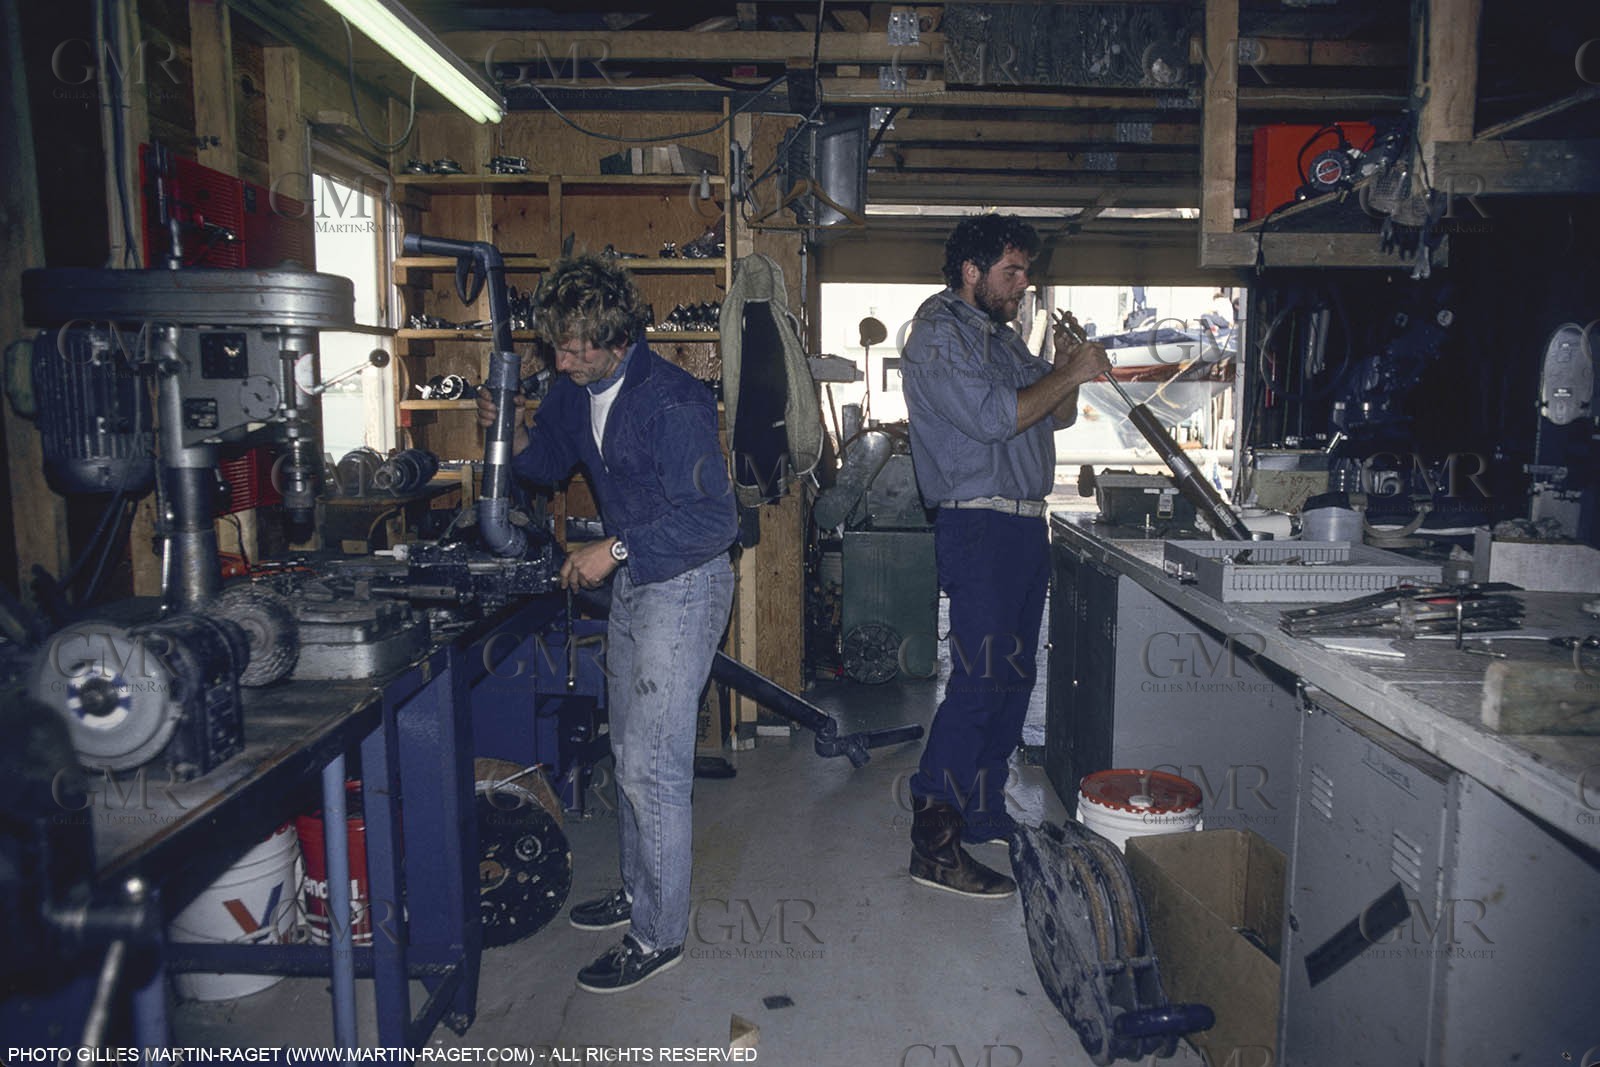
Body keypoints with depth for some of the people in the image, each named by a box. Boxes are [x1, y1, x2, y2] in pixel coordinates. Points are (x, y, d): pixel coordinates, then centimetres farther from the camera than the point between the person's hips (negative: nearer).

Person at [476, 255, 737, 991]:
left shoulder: (674, 404, -23)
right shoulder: (576, 392, 3)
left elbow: (714, 520, -26)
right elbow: (548, 463, 21)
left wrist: (615, 550, -26)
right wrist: (510, 434, 0)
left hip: (683, 585, -9)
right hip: (631, 581, 9)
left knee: (651, 764, -5)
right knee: (631, 752, 19)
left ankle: (659, 933, 11)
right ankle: (639, 891, 36)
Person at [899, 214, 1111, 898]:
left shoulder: (1001, 334, 20)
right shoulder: (939, 334, -8)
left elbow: (1055, 417, 21)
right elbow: (993, 418, -20)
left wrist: (1069, 369, 1)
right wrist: (1070, 373, -10)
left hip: (1024, 524, 10)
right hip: (979, 526, -10)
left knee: (1013, 678, 13)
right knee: (982, 680, -12)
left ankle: (985, 813, 24)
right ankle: (933, 841, -5)